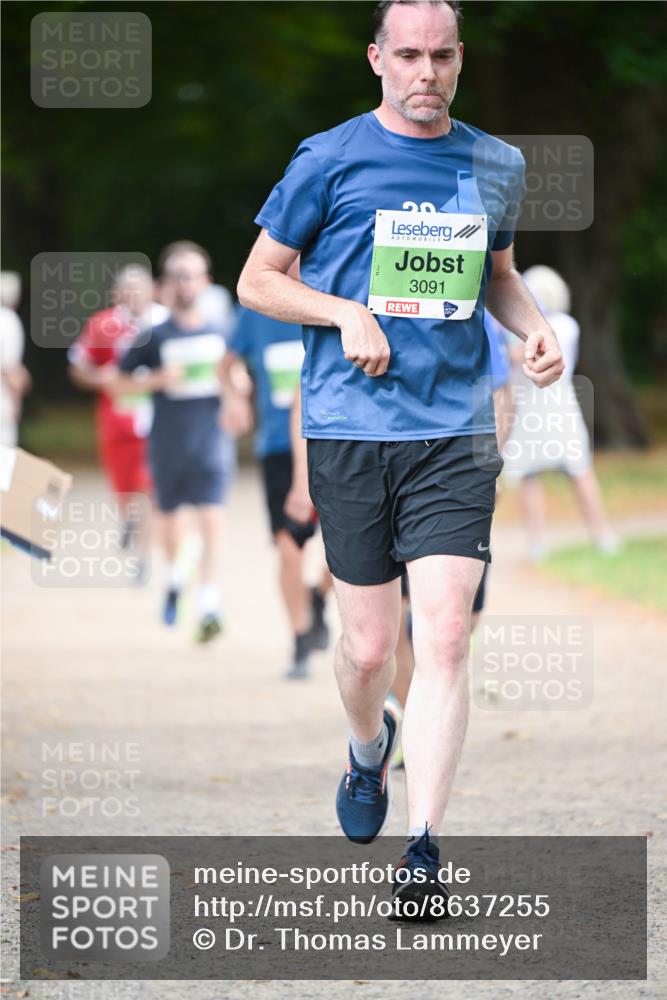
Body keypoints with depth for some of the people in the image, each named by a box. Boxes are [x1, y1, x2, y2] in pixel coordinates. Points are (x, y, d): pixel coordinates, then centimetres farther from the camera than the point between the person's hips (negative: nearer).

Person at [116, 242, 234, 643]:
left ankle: (210, 607, -20)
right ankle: (175, 578, 46)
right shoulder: (156, 336, -2)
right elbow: (122, 381, 2)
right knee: (170, 517, 16)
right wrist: (158, 379, -14)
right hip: (168, 442, 1)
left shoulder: (219, 333, 4)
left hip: (210, 442, -1)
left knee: (212, 521, -15)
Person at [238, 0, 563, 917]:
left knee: (444, 642, -11)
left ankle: (422, 851, -9)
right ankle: (369, 748, 39)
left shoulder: (497, 168, 10)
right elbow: (257, 281, 6)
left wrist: (535, 325, 6)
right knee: (368, 648, 4)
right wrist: (346, 313, -11)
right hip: (350, 429, -1)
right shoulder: (329, 160, 0)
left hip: (455, 434, 1)